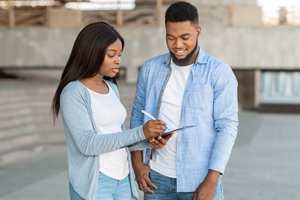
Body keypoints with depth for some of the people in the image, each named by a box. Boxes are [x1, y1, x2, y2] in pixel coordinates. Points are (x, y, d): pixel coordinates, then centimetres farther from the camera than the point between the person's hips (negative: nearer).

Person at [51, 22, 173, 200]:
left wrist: (149, 142, -3)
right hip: (94, 184, -7)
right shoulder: (74, 92, -11)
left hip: (123, 180, 7)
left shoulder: (112, 88, 11)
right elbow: (87, 144, -20)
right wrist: (140, 133, -23)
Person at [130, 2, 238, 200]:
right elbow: (138, 117, 10)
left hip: (199, 181, -3)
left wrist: (211, 182, -15)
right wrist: (137, 163, -1)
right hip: (157, 177, 3)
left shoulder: (220, 73, -7)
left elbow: (227, 127, -10)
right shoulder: (150, 69, 4)